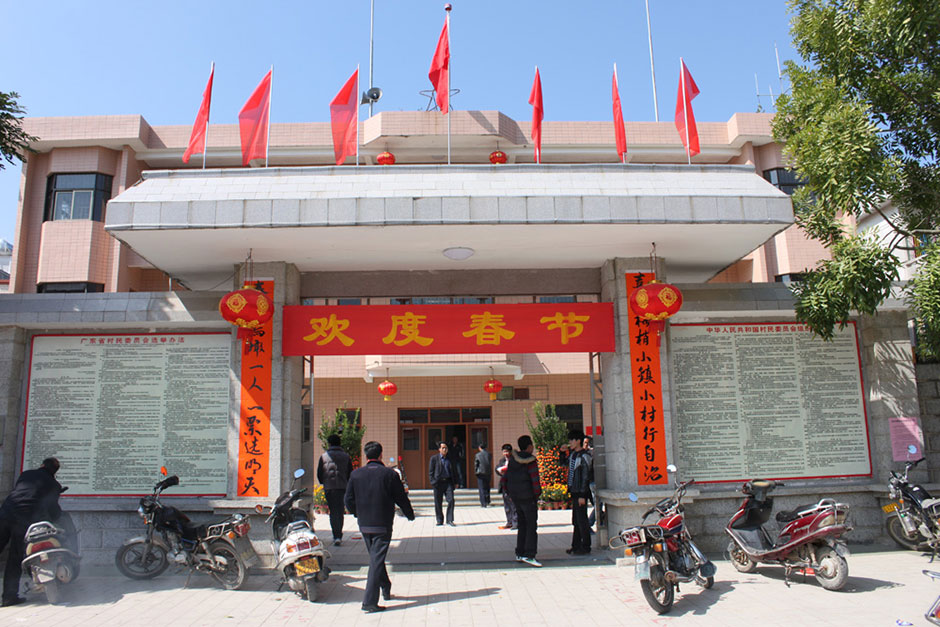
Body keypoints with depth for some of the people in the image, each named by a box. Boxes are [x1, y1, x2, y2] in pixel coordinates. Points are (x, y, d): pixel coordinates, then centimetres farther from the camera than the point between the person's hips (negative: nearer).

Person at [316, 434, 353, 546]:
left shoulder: (324, 456, 1)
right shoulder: (346, 456, 6)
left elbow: (319, 473, 5)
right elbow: (350, 473, 8)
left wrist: (323, 483, 22)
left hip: (329, 487, -1)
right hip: (342, 487, 1)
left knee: (333, 511, 4)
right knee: (340, 511, 12)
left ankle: (336, 536, -6)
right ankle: (338, 536, 13)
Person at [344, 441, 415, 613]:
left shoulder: (355, 474, -1)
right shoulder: (390, 474, -9)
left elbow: (349, 500, 3)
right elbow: (401, 499, -4)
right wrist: (410, 514, 14)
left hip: (364, 525, 4)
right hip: (382, 525, -4)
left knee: (375, 558, 22)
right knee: (377, 560, -2)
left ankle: (386, 588, 38)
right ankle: (369, 602, -6)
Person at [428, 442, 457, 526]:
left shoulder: (450, 459, 14)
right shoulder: (434, 458, 5)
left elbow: (454, 471, 20)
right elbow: (430, 472, 2)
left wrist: (455, 482, 12)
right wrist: (433, 482, -9)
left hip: (448, 482, 2)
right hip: (438, 483, -2)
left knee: (451, 500, -9)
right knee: (438, 503, 3)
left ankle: (450, 520, -1)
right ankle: (439, 520, 15)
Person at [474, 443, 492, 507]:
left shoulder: (478, 455, -5)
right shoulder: (489, 454, 3)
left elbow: (475, 465, -3)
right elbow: (491, 464, 9)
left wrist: (475, 472, 7)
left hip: (480, 473, -3)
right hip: (488, 473, 3)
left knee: (482, 488, 2)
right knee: (487, 488, 16)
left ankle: (483, 503, -1)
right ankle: (487, 502, 19)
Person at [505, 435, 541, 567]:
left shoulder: (512, 459, 8)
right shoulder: (530, 460, -13)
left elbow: (506, 478, 12)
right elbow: (535, 479, -17)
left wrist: (509, 493, 18)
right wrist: (537, 493, -5)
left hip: (515, 497, 7)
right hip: (528, 496, -7)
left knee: (522, 524, 16)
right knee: (532, 525, -4)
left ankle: (519, 553, 18)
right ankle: (529, 555, -11)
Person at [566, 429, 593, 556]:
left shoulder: (584, 456, -13)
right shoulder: (572, 454, 12)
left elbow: (585, 476, -16)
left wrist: (582, 495, -18)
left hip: (581, 493, -9)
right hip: (574, 492, 9)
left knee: (582, 520, -3)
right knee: (576, 520, 13)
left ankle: (585, 547, 4)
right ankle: (576, 546, 20)